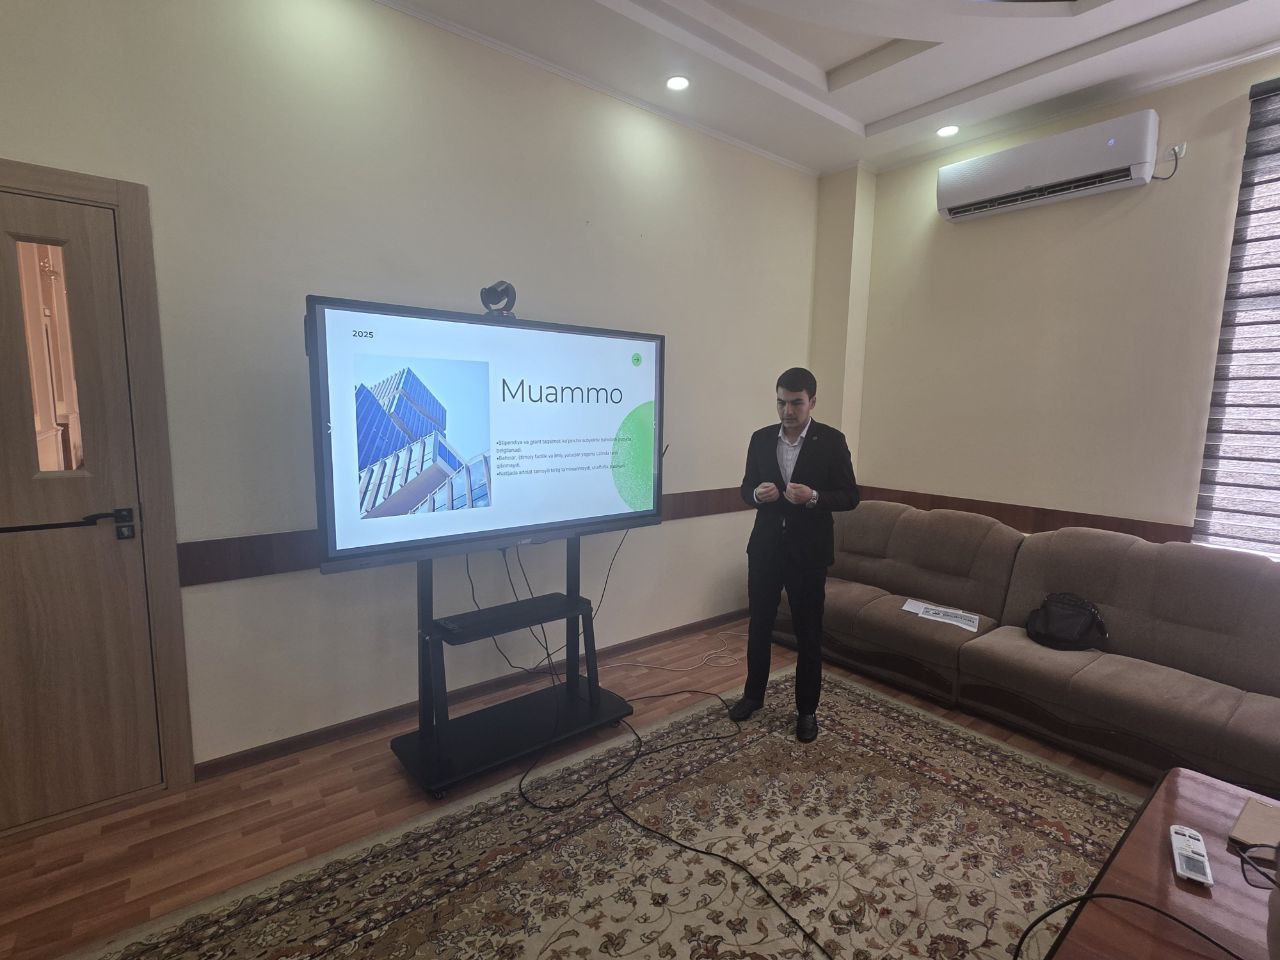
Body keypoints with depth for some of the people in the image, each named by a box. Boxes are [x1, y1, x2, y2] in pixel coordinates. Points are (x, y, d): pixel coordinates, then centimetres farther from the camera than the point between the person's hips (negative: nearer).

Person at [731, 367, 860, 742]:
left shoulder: (831, 441, -6)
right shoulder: (761, 439, 3)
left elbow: (850, 496, -5)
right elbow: (746, 487, 9)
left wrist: (814, 497, -24)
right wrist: (757, 493, -15)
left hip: (809, 551, -3)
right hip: (765, 547, 3)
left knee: (809, 633, 9)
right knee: (759, 625, 15)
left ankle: (807, 709, 26)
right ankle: (754, 693, 34)